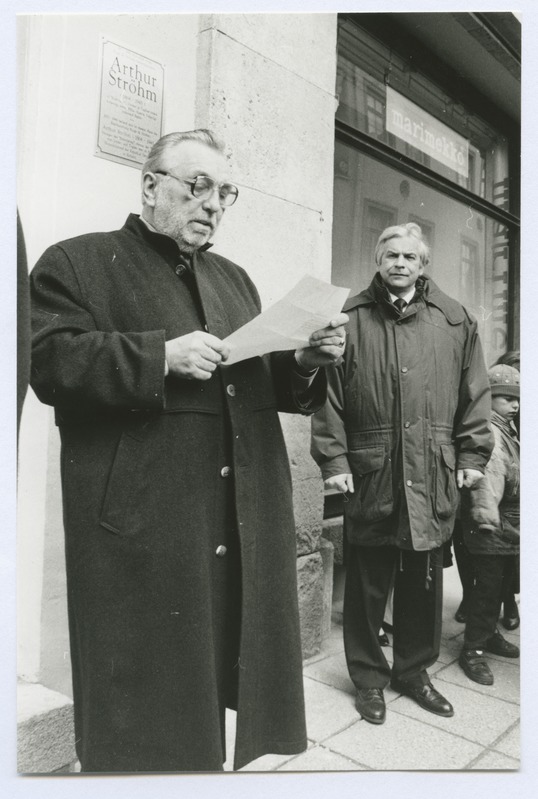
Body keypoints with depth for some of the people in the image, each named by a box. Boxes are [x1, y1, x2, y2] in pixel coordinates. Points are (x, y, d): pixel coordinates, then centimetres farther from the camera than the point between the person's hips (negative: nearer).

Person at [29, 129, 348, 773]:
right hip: (140, 527, -5)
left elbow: (265, 385, 19)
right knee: (144, 717, 6)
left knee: (224, 668, 15)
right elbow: (50, 363, -10)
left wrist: (306, 362, -1)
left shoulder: (234, 279, 21)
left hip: (244, 525, 6)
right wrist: (160, 356, -20)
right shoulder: (76, 263, 3)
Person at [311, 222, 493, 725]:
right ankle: (369, 677, 29)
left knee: (424, 581, 14)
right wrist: (333, 458, -8)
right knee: (368, 583, 9)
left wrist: (473, 454, 4)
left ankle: (414, 670, 35)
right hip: (370, 474, -2)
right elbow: (329, 393, -2)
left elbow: (474, 392, 9)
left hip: (433, 477, 2)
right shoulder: (350, 319, 2)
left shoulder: (455, 320, 9)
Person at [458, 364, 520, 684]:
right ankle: (473, 649, 11)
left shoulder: (507, 429, 14)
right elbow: (487, 477, -30)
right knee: (488, 586, -2)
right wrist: (487, 519, -38)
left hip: (507, 526, 10)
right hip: (491, 528, -9)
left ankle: (490, 634, 37)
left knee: (496, 584, 21)